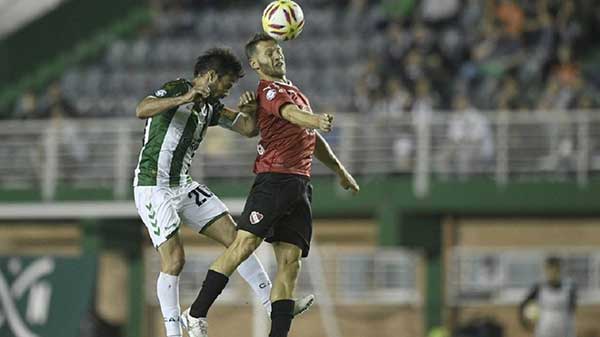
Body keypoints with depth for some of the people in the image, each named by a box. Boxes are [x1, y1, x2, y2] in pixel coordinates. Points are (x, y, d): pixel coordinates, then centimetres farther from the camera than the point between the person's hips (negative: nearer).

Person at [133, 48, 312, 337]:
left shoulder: (211, 107, 12)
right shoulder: (175, 90, -13)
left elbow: (248, 129, 15)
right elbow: (142, 110, -31)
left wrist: (249, 109, -7)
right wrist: (184, 99, -41)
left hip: (183, 186, 8)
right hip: (153, 188, -8)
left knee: (235, 238, 3)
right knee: (174, 259, -15)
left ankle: (272, 303, 8)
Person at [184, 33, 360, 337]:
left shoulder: (293, 90, 26)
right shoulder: (268, 90, -4)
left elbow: (313, 139, 38)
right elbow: (290, 113, -27)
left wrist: (339, 169, 41)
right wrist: (317, 120, -47)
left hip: (300, 184, 8)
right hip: (274, 178, -8)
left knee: (290, 261, -2)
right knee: (245, 243, -17)